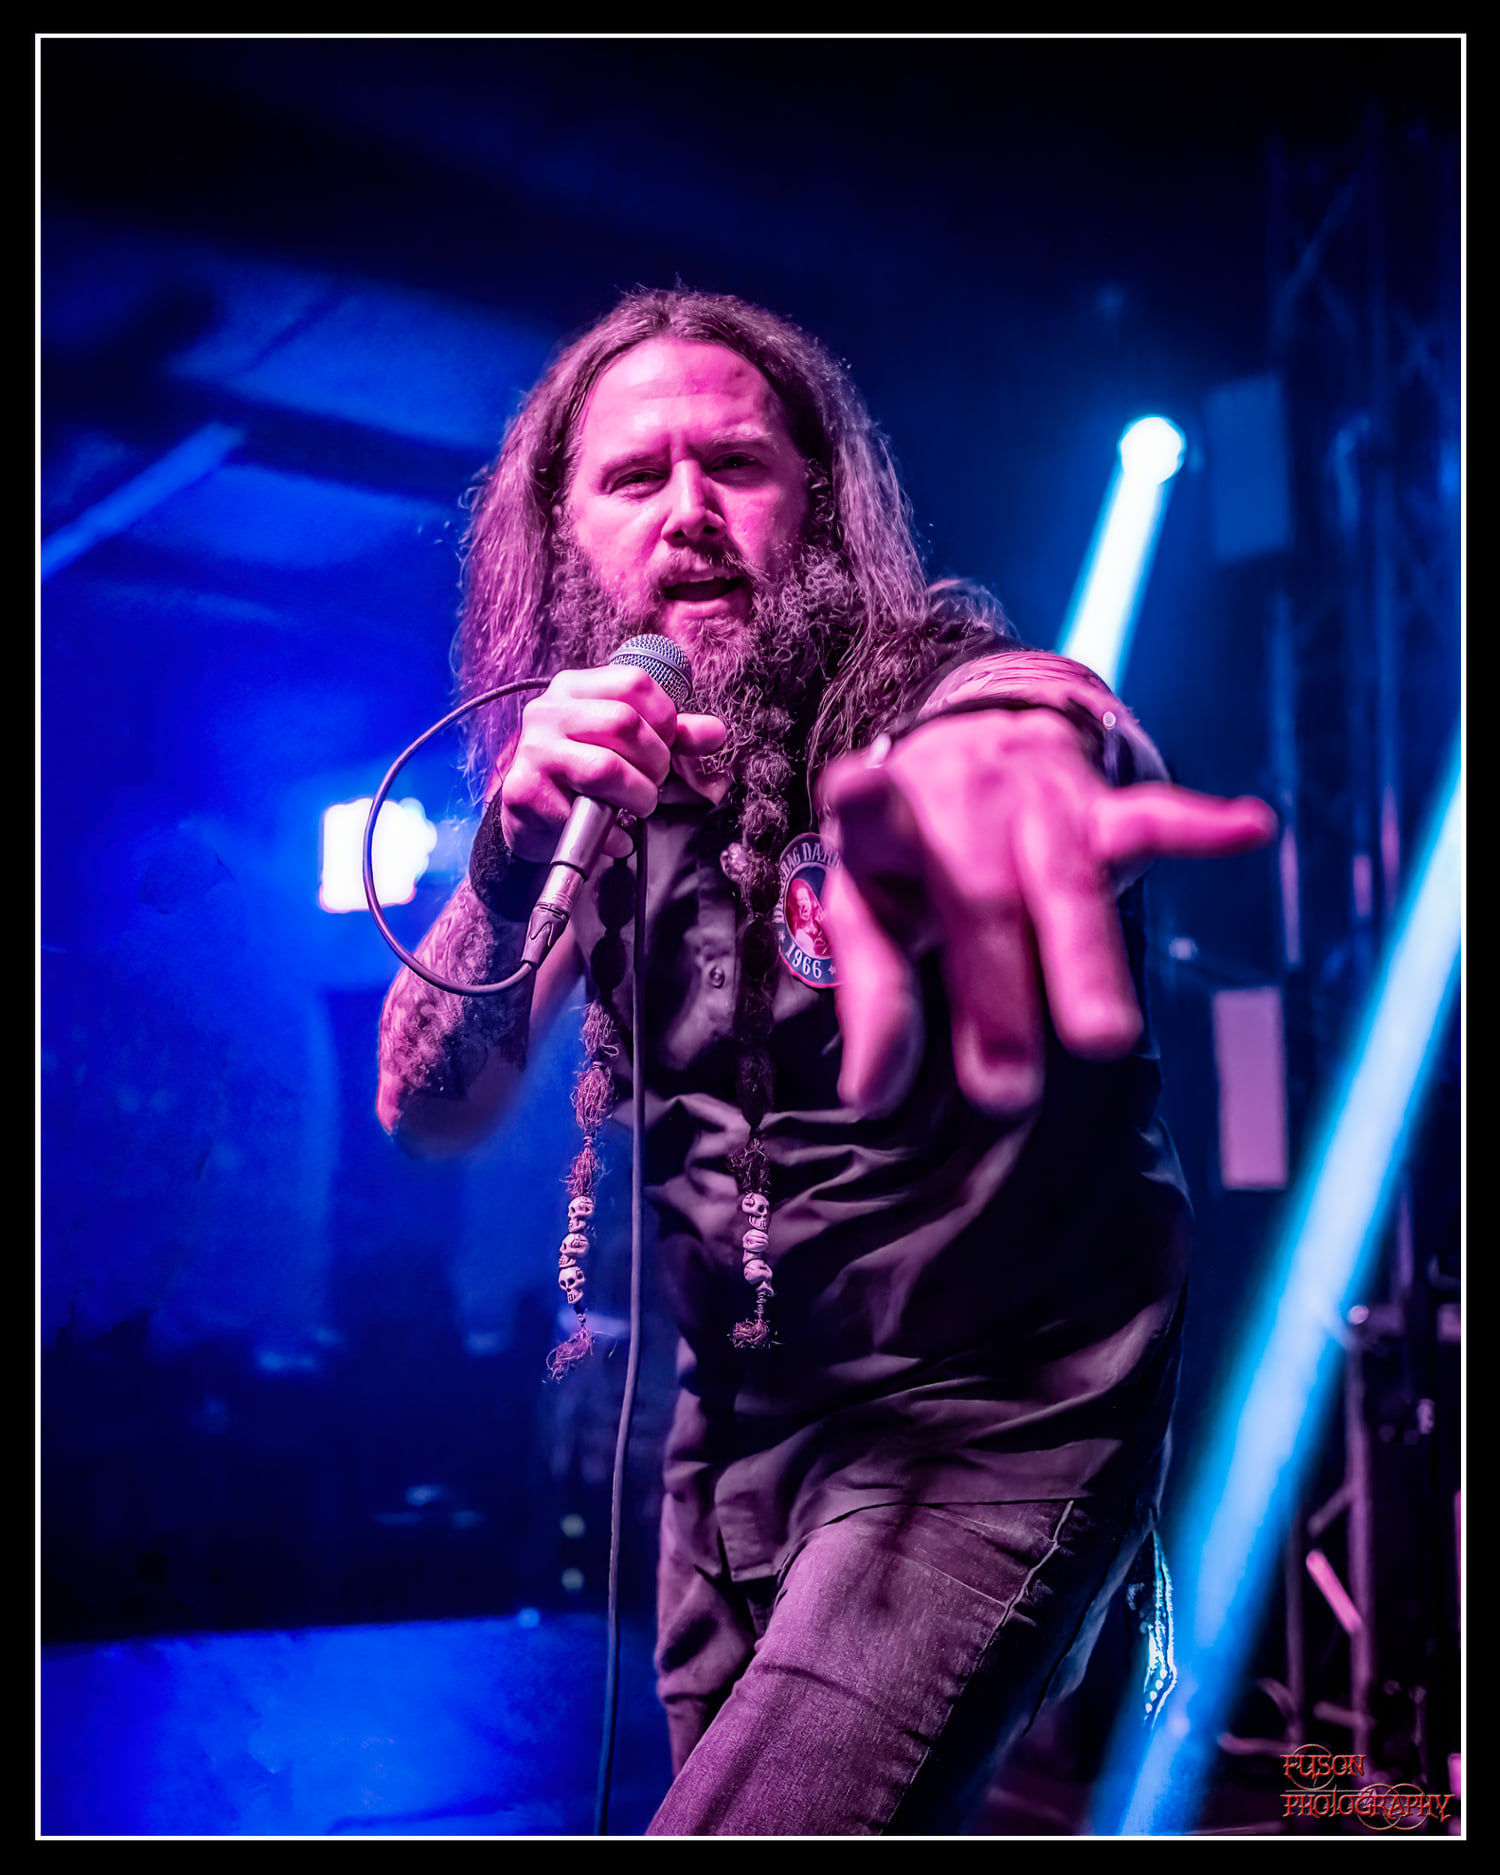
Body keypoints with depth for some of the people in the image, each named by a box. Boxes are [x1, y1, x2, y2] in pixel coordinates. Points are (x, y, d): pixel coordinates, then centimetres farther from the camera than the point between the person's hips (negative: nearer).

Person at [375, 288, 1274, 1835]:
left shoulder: (936, 695, -14)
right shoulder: (611, 778, 2)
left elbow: (1060, 727, -39)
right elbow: (429, 1111, -6)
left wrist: (984, 768, -65)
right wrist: (514, 857, -25)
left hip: (991, 1418, -5)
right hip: (737, 1424, 6)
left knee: (758, 1823, -22)